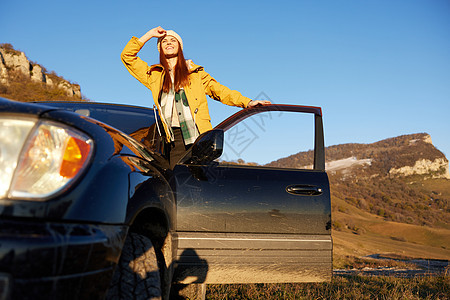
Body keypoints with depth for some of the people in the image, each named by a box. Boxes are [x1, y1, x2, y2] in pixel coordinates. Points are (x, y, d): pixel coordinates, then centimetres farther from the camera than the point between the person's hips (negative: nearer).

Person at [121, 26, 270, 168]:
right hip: (174, 139, 1)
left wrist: (247, 102, 6)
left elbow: (220, 91, 17)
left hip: (200, 136, -1)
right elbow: (127, 56, 20)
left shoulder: (195, 72, 19)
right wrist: (150, 34, 19)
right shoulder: (154, 75, 20)